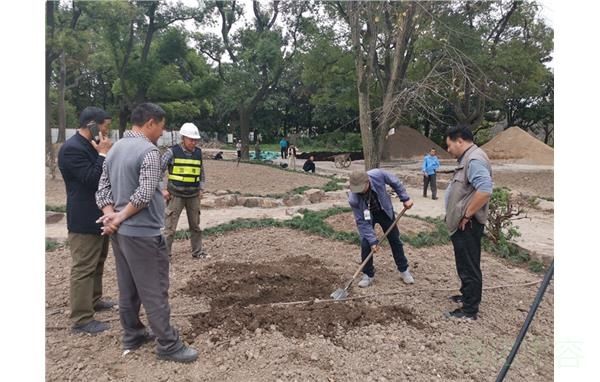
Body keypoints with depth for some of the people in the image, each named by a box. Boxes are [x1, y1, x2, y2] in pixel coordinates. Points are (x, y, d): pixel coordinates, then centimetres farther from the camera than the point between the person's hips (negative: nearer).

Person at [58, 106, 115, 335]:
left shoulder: (90, 146, 11)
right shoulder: (72, 148, -19)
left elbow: (104, 176, 17)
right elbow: (91, 179, -25)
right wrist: (103, 155, -21)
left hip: (98, 216, 10)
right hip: (84, 220, -10)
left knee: (97, 263, 21)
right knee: (83, 268, -4)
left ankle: (94, 300, 37)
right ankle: (81, 319, 4)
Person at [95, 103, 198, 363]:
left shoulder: (115, 148, 11)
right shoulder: (148, 151, -16)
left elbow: (103, 188, 10)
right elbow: (144, 195, -22)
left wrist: (111, 215, -3)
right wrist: (119, 218, -11)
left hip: (119, 232, 9)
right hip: (143, 233, -9)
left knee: (127, 287, 18)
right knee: (154, 292, 0)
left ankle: (132, 335, 30)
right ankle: (168, 345, 9)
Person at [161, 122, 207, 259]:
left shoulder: (198, 153, 5)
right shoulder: (172, 152, -8)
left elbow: (202, 172, 18)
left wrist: (201, 189, 11)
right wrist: (162, 190, -8)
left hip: (194, 196, 4)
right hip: (176, 195, -4)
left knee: (195, 225, 13)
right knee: (170, 226, -1)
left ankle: (197, 251, 26)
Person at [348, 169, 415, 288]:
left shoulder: (378, 175, -37)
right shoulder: (353, 199, -36)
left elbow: (394, 182, -15)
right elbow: (362, 222, -26)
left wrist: (405, 198, -12)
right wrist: (372, 240, -28)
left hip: (385, 211, 2)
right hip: (367, 216, -2)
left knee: (395, 240, 11)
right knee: (366, 244, -11)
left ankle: (404, 270, 27)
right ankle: (368, 275, 9)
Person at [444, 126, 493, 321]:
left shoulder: (475, 159, -18)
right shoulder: (468, 158, 15)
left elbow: (484, 190, -31)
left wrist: (467, 215, -23)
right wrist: (463, 215, 16)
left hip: (467, 225, -11)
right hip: (462, 224, 11)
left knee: (469, 266, -2)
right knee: (465, 263, 22)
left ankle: (470, 310, 7)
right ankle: (468, 296, 37)